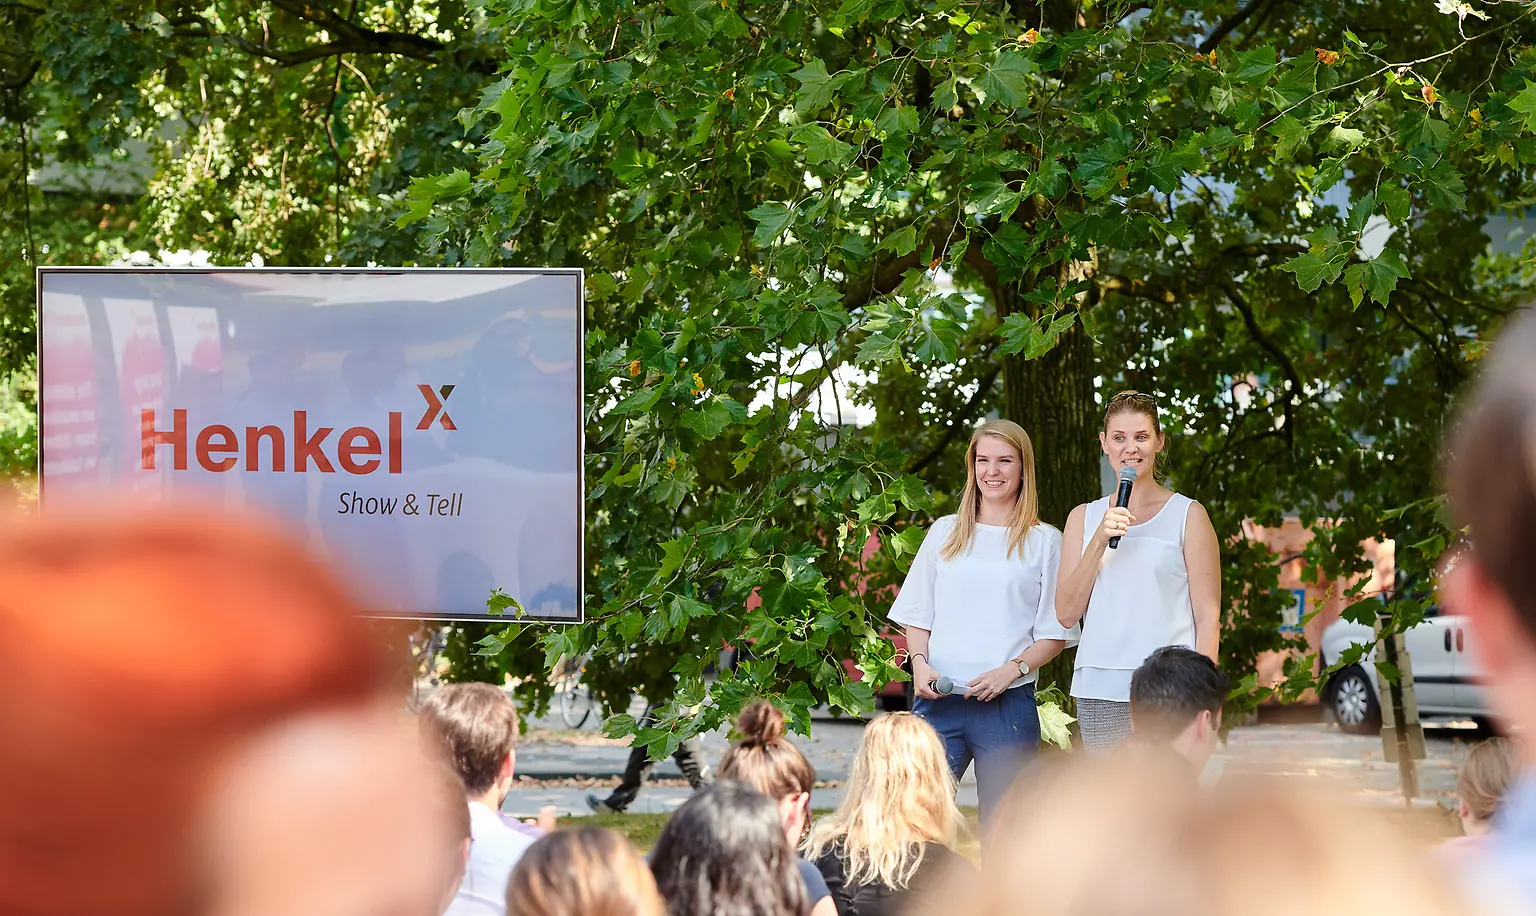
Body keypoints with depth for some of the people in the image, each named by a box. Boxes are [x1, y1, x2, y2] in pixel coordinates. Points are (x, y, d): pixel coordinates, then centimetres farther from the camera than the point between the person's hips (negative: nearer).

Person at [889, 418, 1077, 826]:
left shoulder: (1044, 541, 7)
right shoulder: (945, 532, 15)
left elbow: (1055, 634, 4)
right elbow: (917, 616, 16)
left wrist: (1011, 670, -11)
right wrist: (920, 663, -3)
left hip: (1008, 703, -2)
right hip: (938, 700, 2)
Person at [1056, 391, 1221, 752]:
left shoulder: (1187, 515, 4)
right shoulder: (1084, 518, 15)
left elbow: (1207, 617, 2)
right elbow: (1067, 613, 7)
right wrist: (1100, 540, -5)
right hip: (1099, 691, 3)